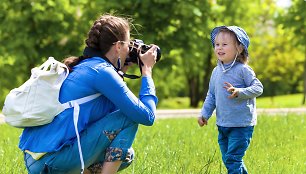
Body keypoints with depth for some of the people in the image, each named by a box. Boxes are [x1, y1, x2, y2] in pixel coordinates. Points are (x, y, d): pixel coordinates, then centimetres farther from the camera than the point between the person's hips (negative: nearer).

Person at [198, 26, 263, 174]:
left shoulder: (242, 70, -12)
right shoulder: (216, 71, 8)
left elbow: (258, 88, -14)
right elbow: (211, 95, 17)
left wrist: (239, 92, -27)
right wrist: (204, 113, 10)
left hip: (241, 124, -7)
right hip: (223, 125, 7)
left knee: (232, 159, -11)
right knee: (227, 159, 14)